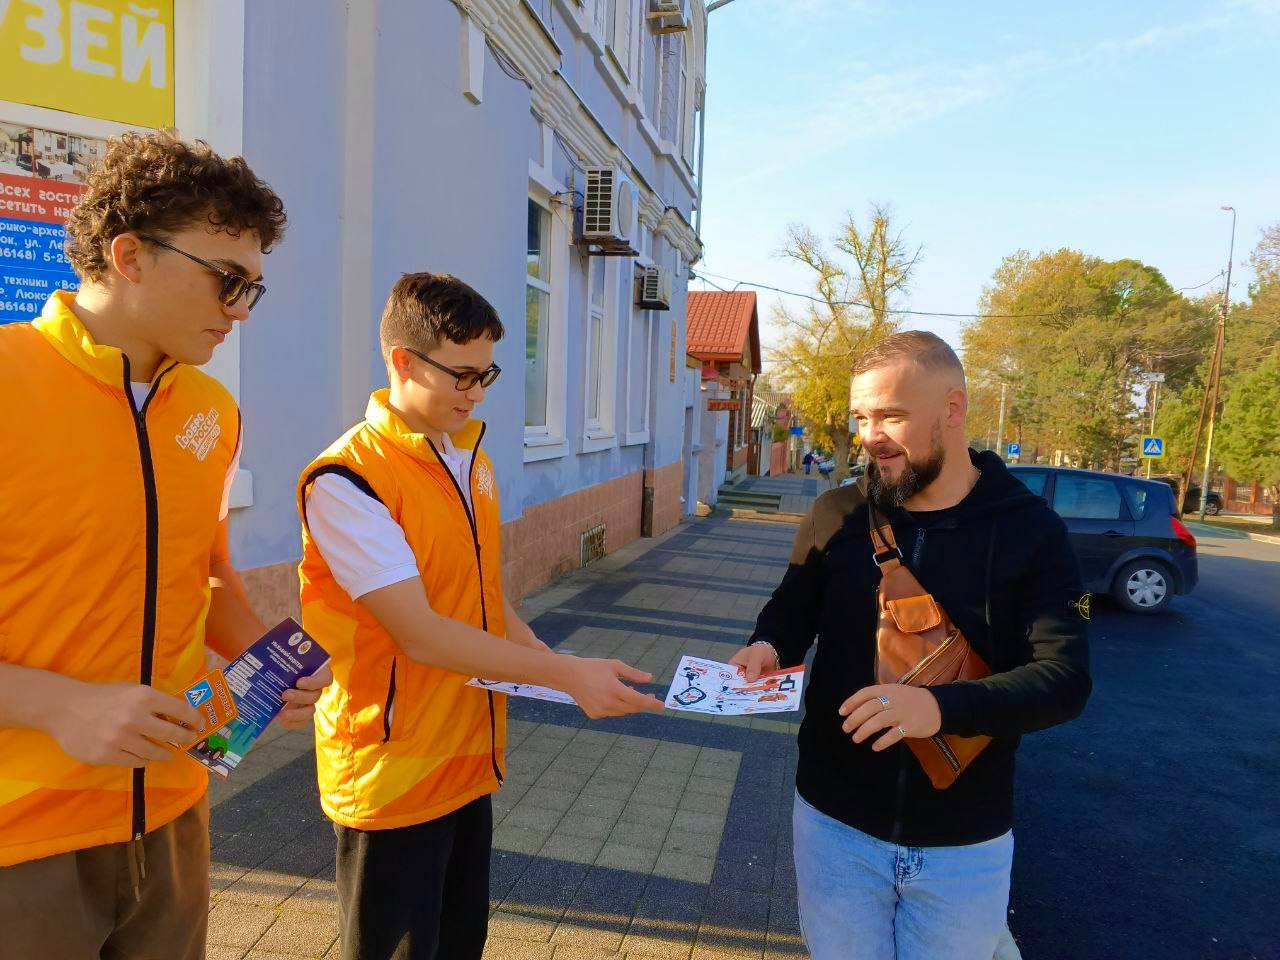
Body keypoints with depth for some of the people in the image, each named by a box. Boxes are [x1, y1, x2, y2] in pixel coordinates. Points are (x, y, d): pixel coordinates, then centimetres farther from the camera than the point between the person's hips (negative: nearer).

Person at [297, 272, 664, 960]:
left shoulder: (471, 456, 5)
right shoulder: (346, 481, -20)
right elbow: (421, 636, -24)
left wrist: (548, 661, -1)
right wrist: (567, 674, -22)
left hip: (470, 757, 7)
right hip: (393, 774, -7)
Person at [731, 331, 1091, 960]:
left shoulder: (1030, 529, -10)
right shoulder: (836, 514, -4)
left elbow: (1064, 677, -15)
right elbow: (792, 607, 10)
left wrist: (942, 707, -32)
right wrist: (769, 647, -14)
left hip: (965, 844, 0)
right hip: (836, 823, 1)